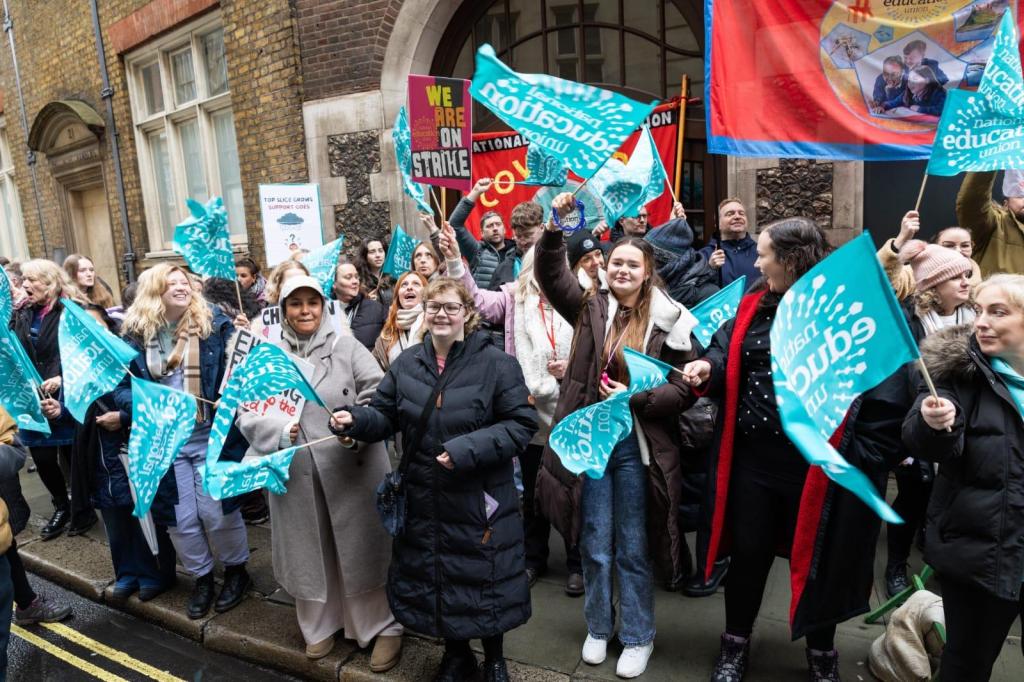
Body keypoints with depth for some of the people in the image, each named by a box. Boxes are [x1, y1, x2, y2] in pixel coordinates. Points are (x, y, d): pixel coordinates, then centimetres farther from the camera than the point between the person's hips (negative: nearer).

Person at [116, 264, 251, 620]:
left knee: (216, 511, 4)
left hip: (211, 436, -2)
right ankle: (201, 577, 34)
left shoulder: (214, 324, -5)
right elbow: (120, 386, 3)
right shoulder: (135, 334, 1)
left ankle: (236, 570, 30)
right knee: (181, 519, 11)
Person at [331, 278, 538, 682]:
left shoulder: (496, 363, -12)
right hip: (423, 500, 4)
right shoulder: (406, 363, 2)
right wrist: (356, 419, -14)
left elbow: (521, 425, -14)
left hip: (479, 501, -4)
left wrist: (466, 449, -23)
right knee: (432, 578, 16)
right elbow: (385, 415, 8)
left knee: (483, 580, 9)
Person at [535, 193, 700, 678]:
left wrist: (635, 398, -18)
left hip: (637, 445, -2)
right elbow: (550, 275, -5)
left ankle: (638, 637, 30)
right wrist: (555, 227, -19)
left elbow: (685, 388, -5)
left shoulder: (669, 321, -4)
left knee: (633, 549, 11)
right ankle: (598, 628, 34)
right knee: (595, 546, 14)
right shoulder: (592, 308, 3)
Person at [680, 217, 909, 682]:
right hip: (751, 458, 4)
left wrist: (859, 456, -16)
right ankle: (736, 642, 39)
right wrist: (710, 367, -9)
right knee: (748, 552, 16)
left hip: (819, 468, -4)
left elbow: (887, 392, -13)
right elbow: (727, 350, 14)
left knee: (816, 557, 15)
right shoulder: (755, 304, 5)